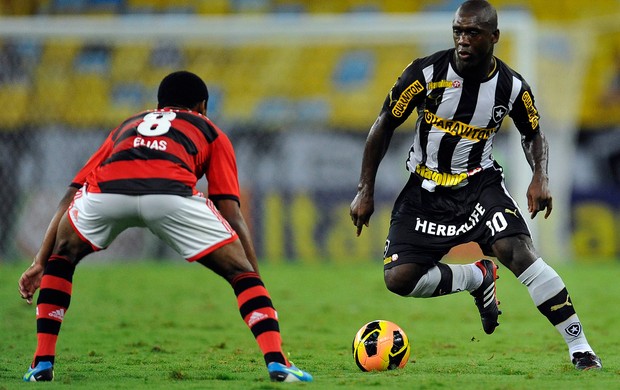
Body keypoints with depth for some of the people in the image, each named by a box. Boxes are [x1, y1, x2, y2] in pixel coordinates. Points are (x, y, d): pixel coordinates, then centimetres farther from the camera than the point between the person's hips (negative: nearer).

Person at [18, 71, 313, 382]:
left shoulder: (126, 128, 42)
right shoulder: (209, 132, 35)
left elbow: (69, 198, 35)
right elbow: (231, 214, 23)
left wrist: (39, 263, 35)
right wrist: (256, 283, 25)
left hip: (105, 192, 2)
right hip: (171, 192, -2)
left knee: (62, 257, 31)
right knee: (241, 271, 14)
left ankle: (43, 364, 21)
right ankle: (277, 363, -3)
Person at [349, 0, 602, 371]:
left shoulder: (512, 87, -9)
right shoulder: (426, 72, -14)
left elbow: (533, 133, 12)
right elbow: (384, 125, -2)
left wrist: (540, 176, -8)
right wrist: (366, 191, -2)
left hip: (479, 184, -1)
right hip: (425, 190, 1)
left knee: (520, 253, -27)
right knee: (398, 278, -13)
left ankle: (581, 349, -21)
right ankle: (478, 278, 15)